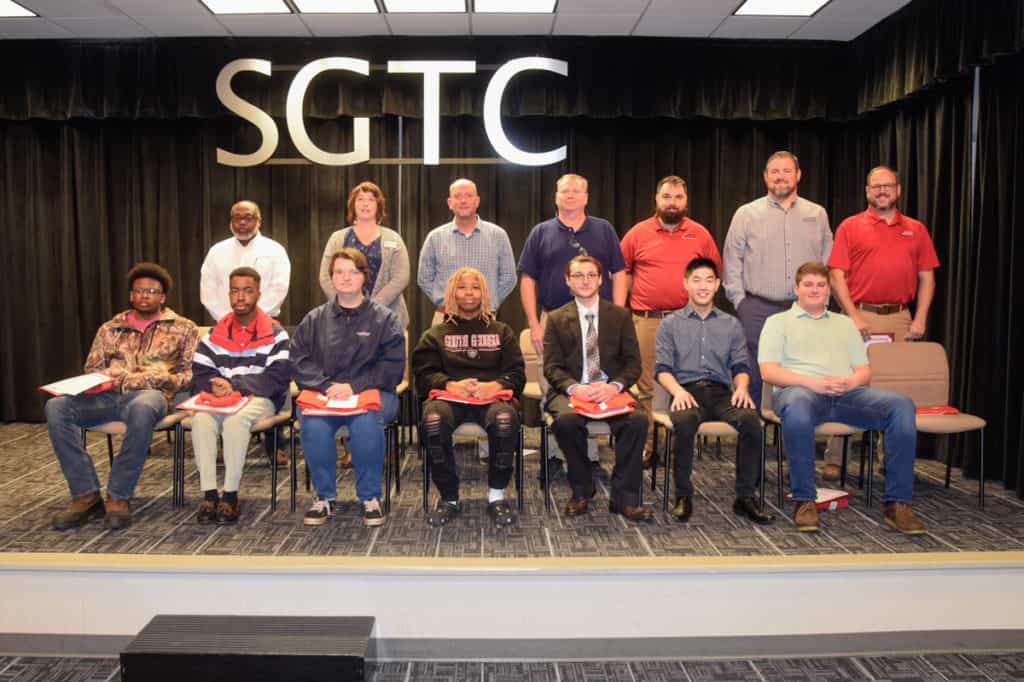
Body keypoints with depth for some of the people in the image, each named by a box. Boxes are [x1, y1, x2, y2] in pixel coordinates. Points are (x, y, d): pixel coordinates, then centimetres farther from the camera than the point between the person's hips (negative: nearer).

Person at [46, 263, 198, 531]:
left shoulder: (183, 328, 14)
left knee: (142, 407, -41)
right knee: (56, 406, -25)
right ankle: (86, 495, -20)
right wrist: (111, 378, -4)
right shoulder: (110, 328, 24)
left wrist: (141, 380, -7)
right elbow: (91, 370, 21)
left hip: (149, 396, -4)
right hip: (108, 395, 4)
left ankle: (118, 497, -27)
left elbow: (188, 374, 7)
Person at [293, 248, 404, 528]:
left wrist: (354, 386, -14)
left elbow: (392, 367, -2)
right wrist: (326, 386, -12)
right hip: (323, 394, 2)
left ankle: (370, 497, -14)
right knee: (312, 424, -31)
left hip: (372, 392, -2)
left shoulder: (385, 319, 8)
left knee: (366, 422, -35)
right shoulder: (314, 319, 16)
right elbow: (299, 362, 6)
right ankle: (324, 496, -9)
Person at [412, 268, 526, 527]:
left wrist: (494, 385, -12)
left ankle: (497, 496, -16)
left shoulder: (501, 332, 23)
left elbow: (517, 373, 11)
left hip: (492, 396, 0)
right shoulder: (435, 334, 22)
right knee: (432, 421, -36)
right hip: (449, 396, 1)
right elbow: (424, 374, 8)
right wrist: (451, 385, -13)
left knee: (505, 421, -37)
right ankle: (449, 498, -16)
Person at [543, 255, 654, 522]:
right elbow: (552, 367, 3)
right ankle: (581, 491, -10)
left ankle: (624, 497, -17)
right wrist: (574, 388, -18)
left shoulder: (620, 316, 12)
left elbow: (633, 363, 6)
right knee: (567, 420, -34)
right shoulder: (557, 319, 11)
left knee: (638, 419, -30)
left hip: (610, 390, 1)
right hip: (572, 390, -1)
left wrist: (614, 386, -15)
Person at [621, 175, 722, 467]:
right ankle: (647, 445, 9)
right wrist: (620, 308, 4)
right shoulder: (638, 233, 6)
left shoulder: (700, 234, 8)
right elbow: (621, 272, 9)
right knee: (647, 386, 2)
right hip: (646, 320, -1)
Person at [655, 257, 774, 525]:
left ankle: (745, 497, -18)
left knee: (751, 419, -31)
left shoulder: (731, 325, 23)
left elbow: (740, 367, 15)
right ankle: (683, 496, -21)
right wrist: (677, 390, -14)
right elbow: (662, 369, 7)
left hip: (721, 392, 2)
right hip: (687, 391, -2)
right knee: (684, 421, -37)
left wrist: (741, 387, -8)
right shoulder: (670, 324, 17)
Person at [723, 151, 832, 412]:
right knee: (753, 377, 0)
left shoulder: (817, 215, 12)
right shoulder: (746, 214, 5)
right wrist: (740, 301, -2)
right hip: (758, 310, -2)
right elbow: (732, 263, 4)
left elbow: (828, 263, 13)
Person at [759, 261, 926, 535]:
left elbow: (865, 371, 21)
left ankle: (897, 503, -21)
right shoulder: (778, 321, 18)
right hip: (800, 389, -4)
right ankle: (804, 501, -30)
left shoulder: (845, 323, 31)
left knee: (902, 405, -24)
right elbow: (768, 371, 3)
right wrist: (812, 382, -12)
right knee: (797, 406, -42)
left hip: (847, 392, 4)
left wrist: (851, 381, -5)